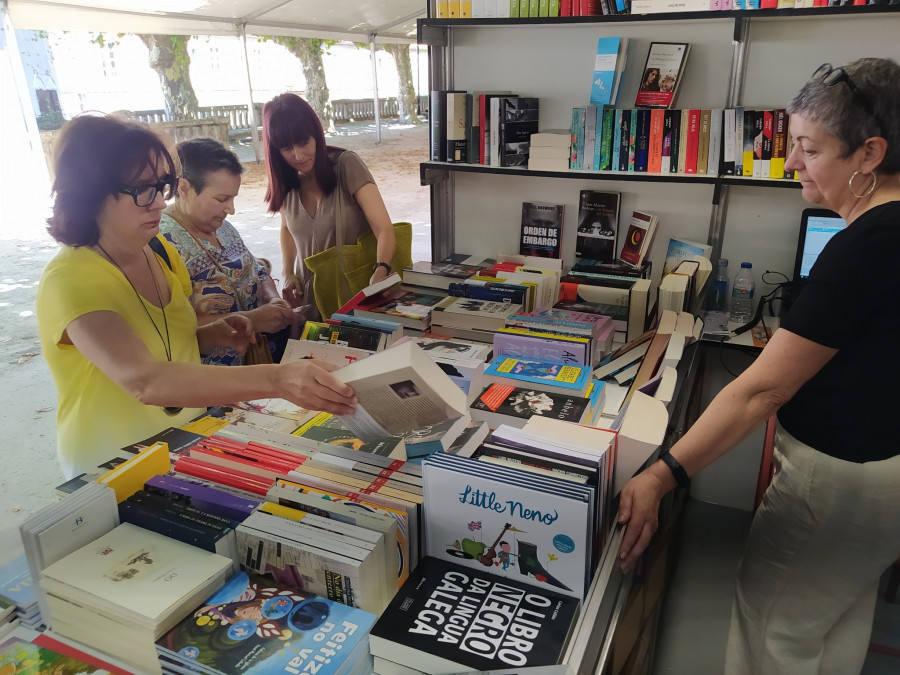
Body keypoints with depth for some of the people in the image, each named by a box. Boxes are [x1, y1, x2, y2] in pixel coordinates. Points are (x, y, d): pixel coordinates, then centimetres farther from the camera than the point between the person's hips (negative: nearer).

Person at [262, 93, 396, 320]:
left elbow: (384, 229, -20)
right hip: (308, 298, 4)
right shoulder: (285, 183, 3)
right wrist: (288, 274, 6)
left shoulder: (346, 165, -12)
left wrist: (380, 272, -39)